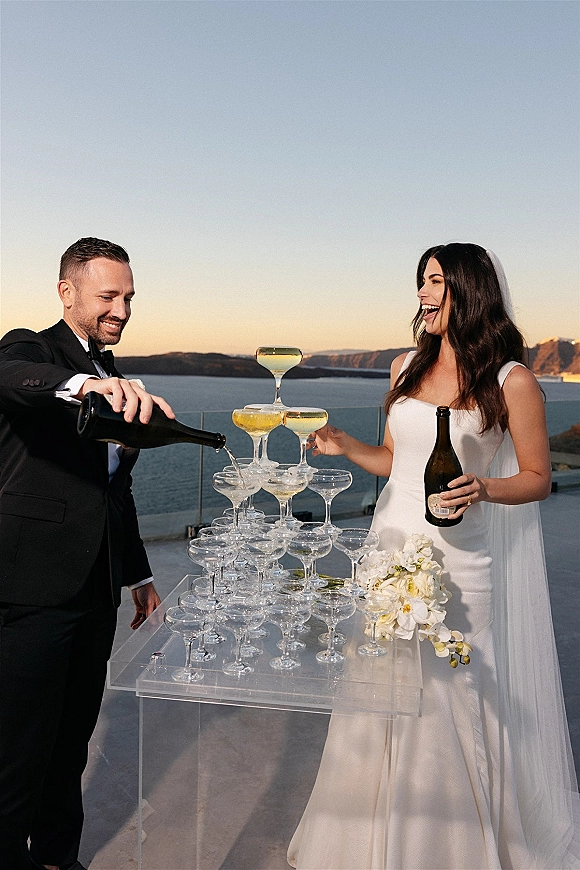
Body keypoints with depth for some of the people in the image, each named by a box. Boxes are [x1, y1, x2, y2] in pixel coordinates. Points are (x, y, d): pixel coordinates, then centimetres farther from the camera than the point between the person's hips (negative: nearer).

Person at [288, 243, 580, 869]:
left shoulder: (512, 381, -7)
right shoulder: (406, 368, 8)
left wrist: (484, 489, -20)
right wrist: (346, 447, -2)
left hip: (462, 558, -4)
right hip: (394, 545, 5)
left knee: (456, 694, 6)